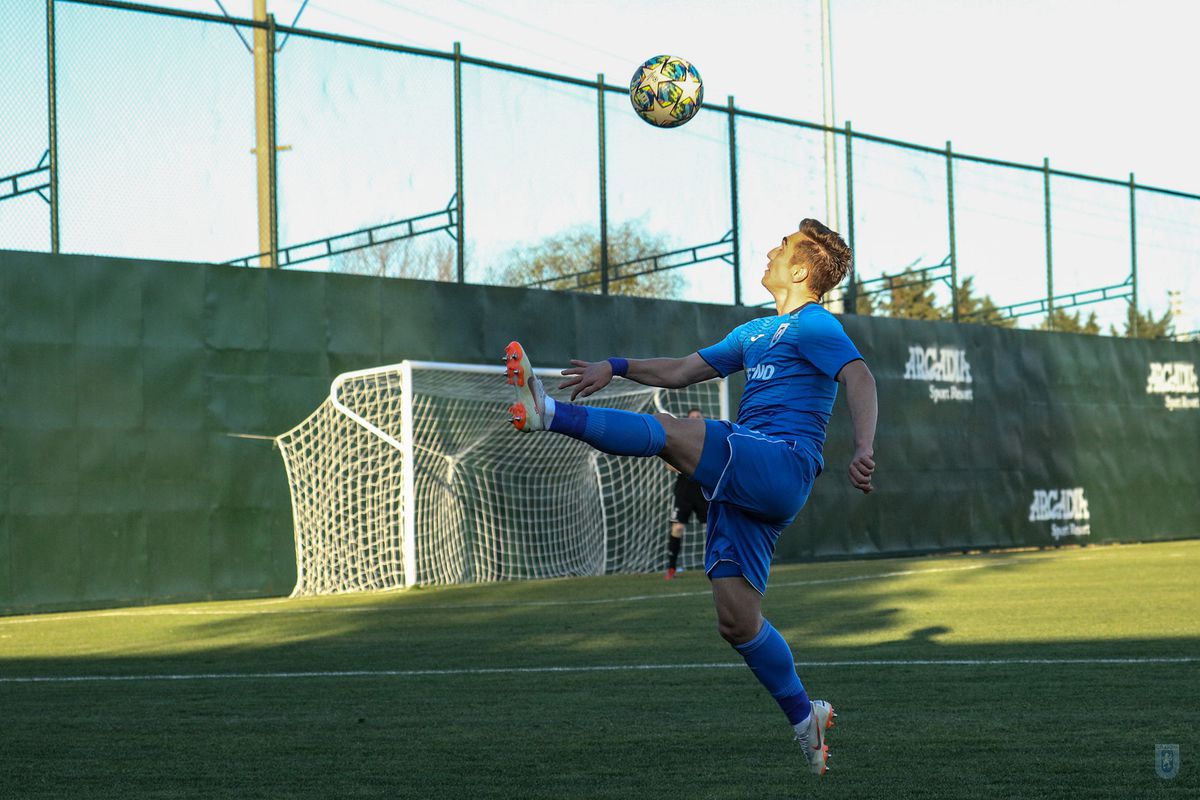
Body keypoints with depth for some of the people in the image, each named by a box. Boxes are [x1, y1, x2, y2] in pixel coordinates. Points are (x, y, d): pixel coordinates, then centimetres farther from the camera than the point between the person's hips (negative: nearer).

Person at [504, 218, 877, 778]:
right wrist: (616, 368, 23)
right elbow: (681, 372, 35)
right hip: (743, 481, 8)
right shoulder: (755, 333, 29)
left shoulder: (815, 325, 1)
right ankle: (806, 720, 11)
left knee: (669, 432, -26)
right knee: (737, 621, 1)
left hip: (782, 463, -8)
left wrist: (863, 450, -32)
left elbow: (859, 378, -16)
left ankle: (549, 412, -27)